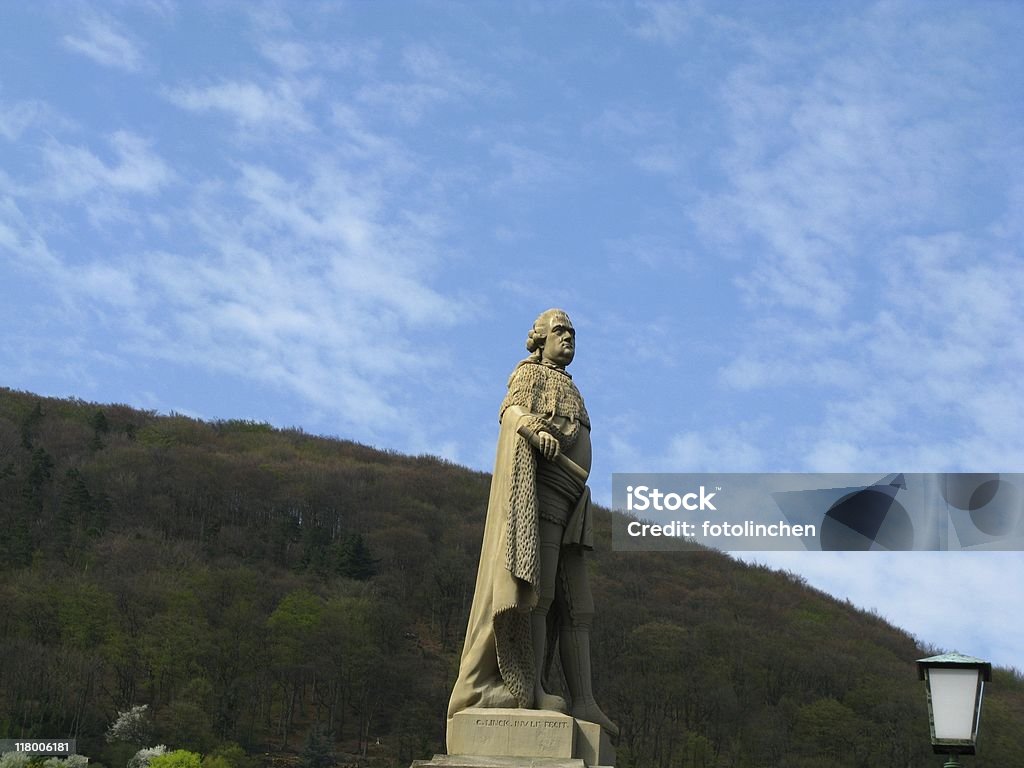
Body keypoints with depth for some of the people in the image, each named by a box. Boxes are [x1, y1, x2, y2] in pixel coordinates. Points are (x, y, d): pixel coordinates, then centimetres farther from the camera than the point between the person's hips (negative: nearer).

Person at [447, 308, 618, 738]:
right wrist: (535, 429, -35)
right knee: (537, 589, -17)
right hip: (536, 493, -9)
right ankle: (530, 690, -20)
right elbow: (512, 412, -13)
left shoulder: (568, 392, 31)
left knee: (575, 603, -2)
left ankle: (582, 701, -9)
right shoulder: (530, 373, 7)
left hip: (565, 507, 9)